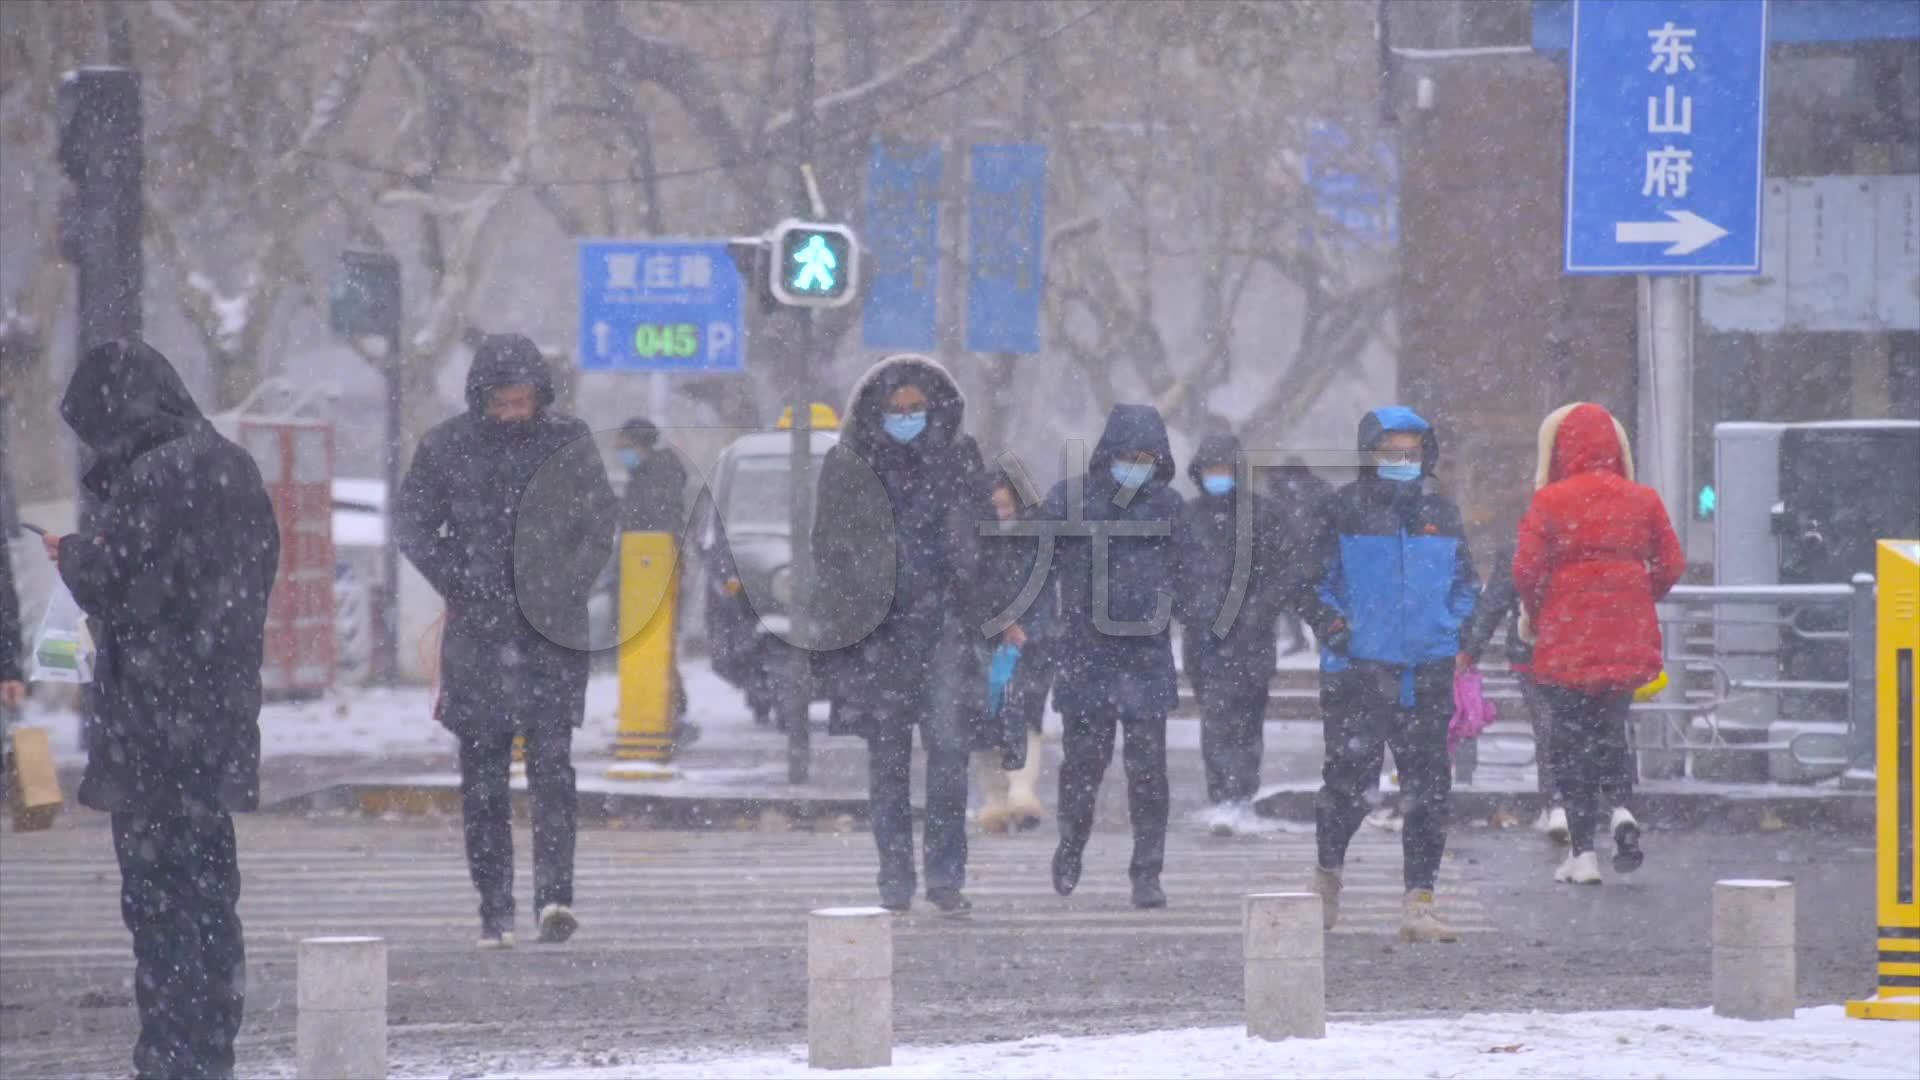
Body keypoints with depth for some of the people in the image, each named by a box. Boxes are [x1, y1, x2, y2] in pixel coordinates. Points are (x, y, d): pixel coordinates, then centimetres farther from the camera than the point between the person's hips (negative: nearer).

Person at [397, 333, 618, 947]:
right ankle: (494, 910, 7)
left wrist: (569, 585, -4)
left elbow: (604, 522, 10)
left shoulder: (567, 444, 5)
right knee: (482, 776, 2)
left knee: (551, 761, -13)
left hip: (552, 633, -1)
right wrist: (457, 587, -4)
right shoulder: (447, 448, 4)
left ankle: (555, 895, -21)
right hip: (477, 634, 1)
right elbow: (412, 525, 8)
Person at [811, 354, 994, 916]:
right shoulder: (848, 466, 4)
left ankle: (946, 875, -7)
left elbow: (984, 540, 11)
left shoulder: (959, 458, 6)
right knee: (887, 755, 2)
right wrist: (832, 626, 0)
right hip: (878, 628, 0)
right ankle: (895, 879, 7)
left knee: (949, 745, -11)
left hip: (945, 619, 0)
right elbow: (829, 550, 7)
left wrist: (993, 612, 5)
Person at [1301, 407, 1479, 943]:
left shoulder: (1442, 515, 13)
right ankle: (1327, 874, 21)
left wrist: (1459, 629, 9)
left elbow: (1464, 583, 23)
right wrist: (1333, 625, -10)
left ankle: (1420, 904, 3)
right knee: (1349, 780, -5)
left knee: (1428, 790, 0)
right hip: (1357, 672, -4)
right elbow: (1312, 580, 4)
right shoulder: (1342, 512, 1)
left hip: (1427, 673, 4)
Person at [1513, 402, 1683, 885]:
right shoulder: (1642, 501, 2)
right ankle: (1623, 808, -7)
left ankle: (1582, 850, 2)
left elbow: (1526, 569, -12)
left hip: (1566, 641, -3)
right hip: (1628, 640, 3)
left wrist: (1535, 614, 6)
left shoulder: (1550, 502, -8)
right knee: (1611, 727, 19)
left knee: (1571, 739, 5)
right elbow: (1671, 565, 3)